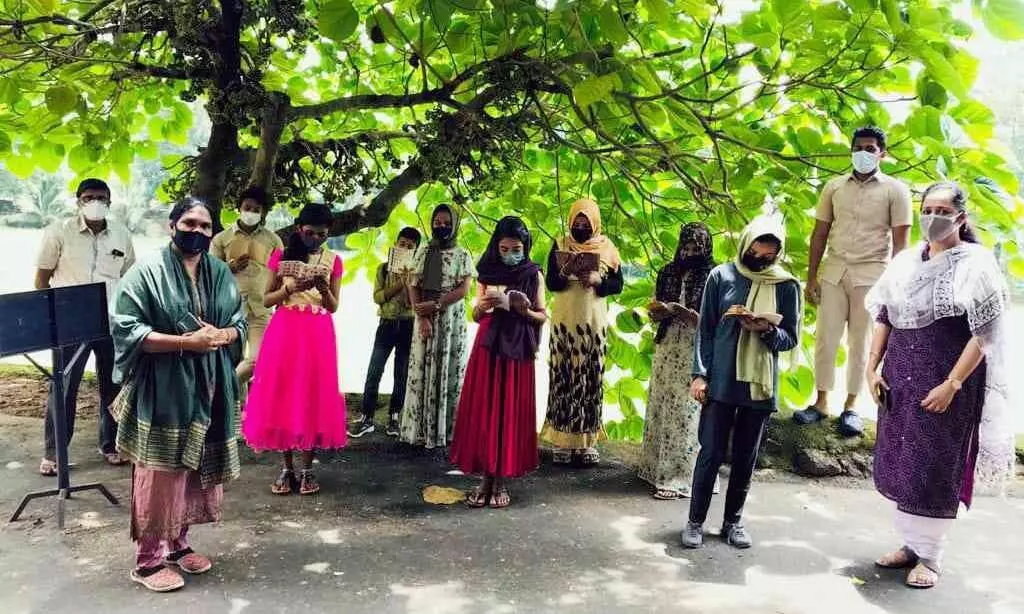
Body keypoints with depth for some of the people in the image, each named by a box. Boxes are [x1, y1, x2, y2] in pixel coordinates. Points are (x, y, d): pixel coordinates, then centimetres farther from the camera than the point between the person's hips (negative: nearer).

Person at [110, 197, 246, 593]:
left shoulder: (221, 274, 8)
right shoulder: (147, 273, -9)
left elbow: (240, 323, 11)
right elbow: (126, 330, -14)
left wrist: (221, 335, -12)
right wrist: (185, 341, -21)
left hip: (208, 389, 6)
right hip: (163, 391, -5)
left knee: (196, 470, 13)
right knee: (160, 476, -1)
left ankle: (178, 542, 30)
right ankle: (148, 559, 13)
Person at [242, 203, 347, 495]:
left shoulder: (332, 260, 5)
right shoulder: (281, 256, 4)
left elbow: (333, 307, 5)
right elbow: (267, 300, 4)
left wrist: (323, 288, -15)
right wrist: (291, 287, -13)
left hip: (318, 335, 0)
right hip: (285, 332, 0)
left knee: (313, 396, -1)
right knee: (281, 396, 0)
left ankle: (307, 469, 8)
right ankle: (287, 468, 9)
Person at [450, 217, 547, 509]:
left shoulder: (533, 274, 1)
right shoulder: (487, 272, 5)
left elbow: (543, 317, 5)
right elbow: (476, 316, 9)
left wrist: (525, 311, -15)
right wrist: (482, 306, -12)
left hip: (517, 350, -1)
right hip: (488, 346, 2)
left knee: (511, 412, 1)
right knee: (482, 411, 0)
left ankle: (501, 479, 11)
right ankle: (486, 477, 10)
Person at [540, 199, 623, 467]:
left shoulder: (606, 247, 7)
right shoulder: (560, 245, 6)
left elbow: (618, 284, 5)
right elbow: (550, 281, 1)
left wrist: (598, 280, -15)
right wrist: (565, 276, -20)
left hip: (594, 323, 1)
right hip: (564, 322, 0)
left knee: (591, 379, 1)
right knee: (563, 377, -2)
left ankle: (587, 440, 8)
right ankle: (563, 440, 3)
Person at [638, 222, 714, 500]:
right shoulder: (668, 273, 8)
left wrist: (682, 311, -23)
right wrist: (658, 312, -8)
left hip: (694, 355, -5)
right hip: (667, 352, 5)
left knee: (686, 413, -2)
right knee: (661, 407, 10)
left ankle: (680, 477, 5)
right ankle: (657, 466, 24)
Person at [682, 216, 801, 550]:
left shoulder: (787, 285, 2)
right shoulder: (721, 276, 0)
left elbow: (791, 338, 5)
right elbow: (705, 330, 2)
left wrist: (767, 331, -16)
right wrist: (700, 374, -5)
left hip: (760, 385, 1)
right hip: (721, 382, -1)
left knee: (746, 458, 10)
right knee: (711, 453, 1)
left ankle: (733, 521, 25)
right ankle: (696, 521, 14)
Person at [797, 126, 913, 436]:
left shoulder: (895, 190, 1)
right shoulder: (834, 187, 10)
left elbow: (900, 242, -2)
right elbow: (820, 233, 9)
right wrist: (811, 277, 4)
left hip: (871, 275, -2)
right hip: (834, 272, 3)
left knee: (860, 342, 5)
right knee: (825, 339, 1)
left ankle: (851, 406, 13)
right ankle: (821, 402, 10)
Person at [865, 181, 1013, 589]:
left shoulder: (976, 264, -8)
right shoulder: (906, 261, 8)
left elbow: (984, 335, -12)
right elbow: (884, 317, 12)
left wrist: (951, 384, -18)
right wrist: (873, 368, 4)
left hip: (945, 384, -5)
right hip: (899, 380, 5)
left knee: (935, 471, 3)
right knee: (899, 465, 11)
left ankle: (930, 556, 17)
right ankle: (911, 544, 27)